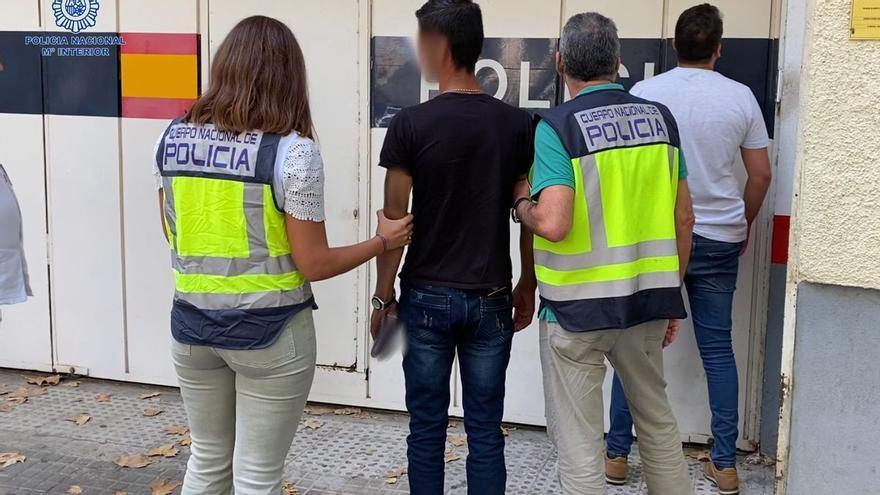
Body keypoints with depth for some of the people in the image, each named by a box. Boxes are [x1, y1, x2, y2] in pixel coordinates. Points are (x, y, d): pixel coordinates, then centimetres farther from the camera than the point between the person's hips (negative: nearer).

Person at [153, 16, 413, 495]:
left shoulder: (172, 137, -1)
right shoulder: (292, 151, -16)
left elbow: (175, 235, 11)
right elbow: (314, 264, -13)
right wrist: (384, 241, 2)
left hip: (192, 323, 5)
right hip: (268, 331, -5)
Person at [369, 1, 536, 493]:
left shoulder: (411, 124, -10)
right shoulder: (518, 125, -2)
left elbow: (395, 220, -7)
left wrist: (383, 295, 3)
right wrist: (528, 288, 14)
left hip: (426, 297, -2)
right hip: (490, 299, 2)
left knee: (427, 425, 11)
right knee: (485, 428, 10)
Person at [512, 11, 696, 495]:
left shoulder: (557, 125, -14)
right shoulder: (660, 117, 3)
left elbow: (553, 224, -24)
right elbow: (683, 218, 7)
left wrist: (521, 204, -3)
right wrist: (672, 292, 18)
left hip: (579, 307, -5)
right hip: (650, 298, 6)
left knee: (579, 441, 7)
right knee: (657, 418, 24)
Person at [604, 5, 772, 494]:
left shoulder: (644, 93, -5)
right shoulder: (740, 97, -1)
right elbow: (761, 174, 4)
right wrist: (744, 225, 20)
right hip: (718, 239, 1)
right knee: (718, 348, 10)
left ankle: (617, 454, 14)